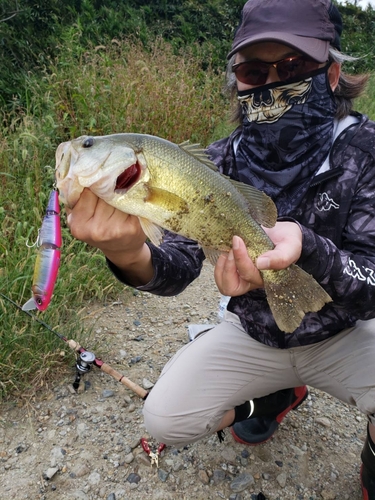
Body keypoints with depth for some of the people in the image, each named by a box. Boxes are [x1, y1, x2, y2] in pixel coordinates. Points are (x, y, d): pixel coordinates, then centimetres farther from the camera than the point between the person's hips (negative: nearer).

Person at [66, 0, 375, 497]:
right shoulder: (221, 162, -12)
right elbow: (179, 265, -20)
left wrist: (306, 250, -45)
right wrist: (131, 256, -44)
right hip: (252, 336, 2)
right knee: (164, 419, -8)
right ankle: (278, 394, 22)